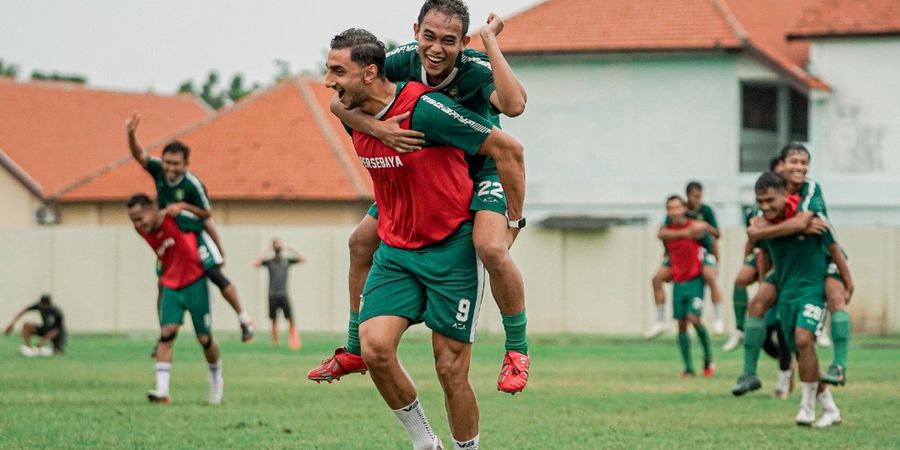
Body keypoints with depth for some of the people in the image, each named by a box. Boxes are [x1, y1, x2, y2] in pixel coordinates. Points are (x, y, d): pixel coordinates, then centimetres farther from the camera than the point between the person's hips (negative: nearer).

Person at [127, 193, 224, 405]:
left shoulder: (177, 218, -19)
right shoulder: (142, 231, -3)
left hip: (195, 283, -4)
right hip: (171, 286, 4)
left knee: (204, 338, 4)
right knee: (167, 332, -15)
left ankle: (216, 380, 31)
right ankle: (162, 390, -21)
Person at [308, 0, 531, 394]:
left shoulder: (477, 69, -31)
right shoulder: (404, 59, -19)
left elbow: (514, 105, -52)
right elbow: (340, 101, -20)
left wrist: (490, 40, -46)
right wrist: (378, 129, -39)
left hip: (481, 170, -5)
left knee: (491, 248, -31)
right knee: (362, 242, 7)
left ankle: (517, 350, -10)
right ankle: (354, 351, 26)